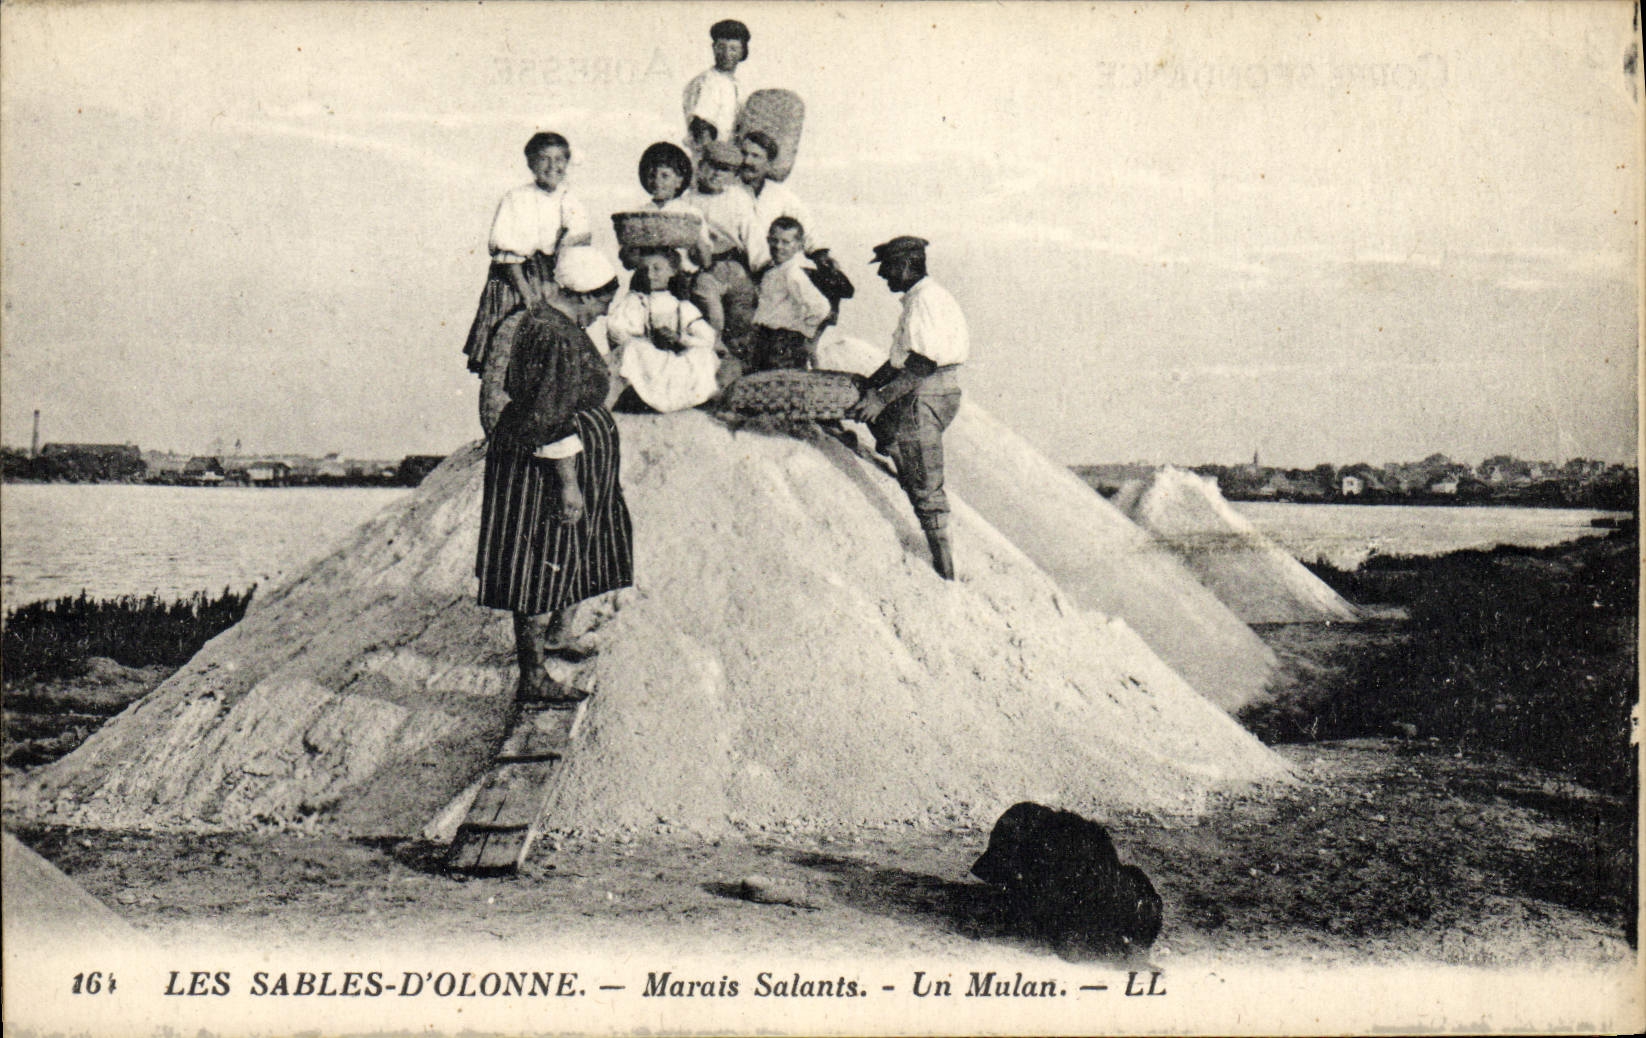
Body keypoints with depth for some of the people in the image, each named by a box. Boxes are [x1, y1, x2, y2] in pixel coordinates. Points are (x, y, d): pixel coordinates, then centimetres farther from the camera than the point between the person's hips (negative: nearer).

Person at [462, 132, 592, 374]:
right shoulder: (515, 200, -1)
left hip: (556, 287, 3)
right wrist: (527, 292, -14)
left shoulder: (572, 206, 10)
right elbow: (506, 254, -6)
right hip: (513, 281, -3)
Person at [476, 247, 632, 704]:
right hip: (544, 469, -10)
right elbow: (555, 421, -26)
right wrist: (569, 483, -23)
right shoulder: (559, 340, -24)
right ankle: (532, 677, 4)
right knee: (544, 563, -3)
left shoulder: (540, 319, 7)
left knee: (563, 554, 26)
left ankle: (553, 633, 46)